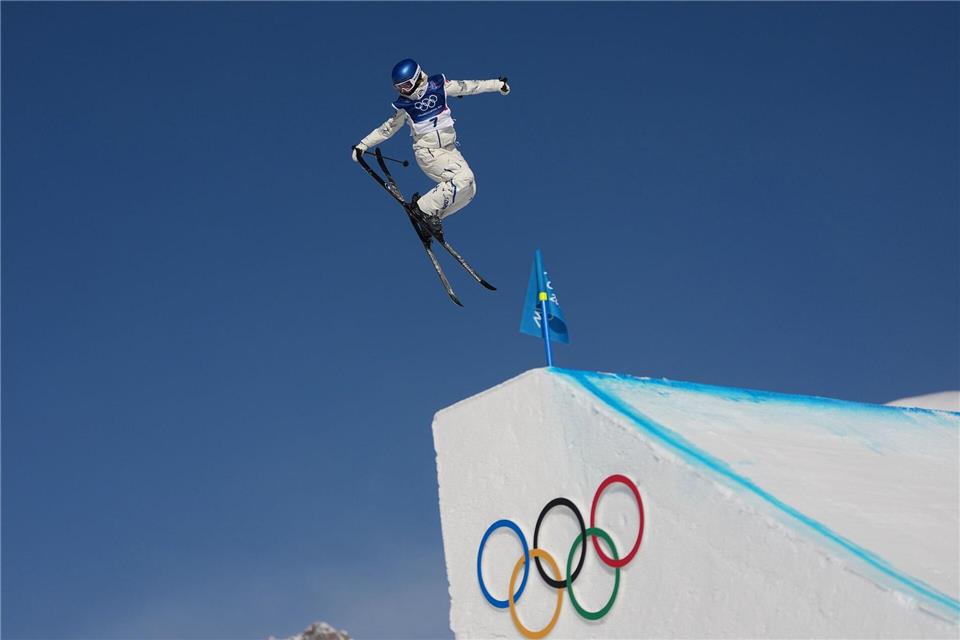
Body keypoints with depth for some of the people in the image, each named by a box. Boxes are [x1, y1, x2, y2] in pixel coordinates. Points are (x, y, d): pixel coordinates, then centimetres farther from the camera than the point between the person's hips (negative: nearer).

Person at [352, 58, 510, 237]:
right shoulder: (404, 105, -3)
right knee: (463, 177, -25)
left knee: (469, 189, -6)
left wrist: (497, 84, 13)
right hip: (427, 152, -4)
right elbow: (388, 128, 10)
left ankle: (431, 215, 1)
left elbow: (468, 87, 8)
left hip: (450, 149, 4)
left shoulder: (439, 86, -2)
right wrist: (363, 145, 7)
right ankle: (424, 208, -19)